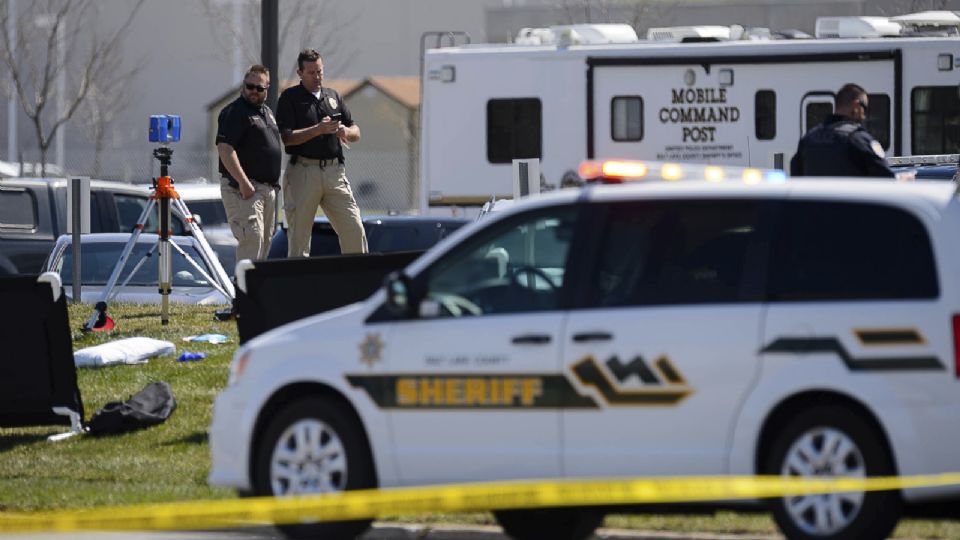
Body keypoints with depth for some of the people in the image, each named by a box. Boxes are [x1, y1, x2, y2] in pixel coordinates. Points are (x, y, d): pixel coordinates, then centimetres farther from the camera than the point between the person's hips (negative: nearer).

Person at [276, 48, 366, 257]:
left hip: (334, 171, 4)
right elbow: (286, 137, -10)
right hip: (303, 172, -4)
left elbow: (356, 133, 17)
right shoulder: (290, 98, 1)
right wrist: (318, 130, -18)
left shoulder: (333, 96, 17)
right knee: (299, 237, 0)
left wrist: (346, 131, -6)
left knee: (355, 231, -1)